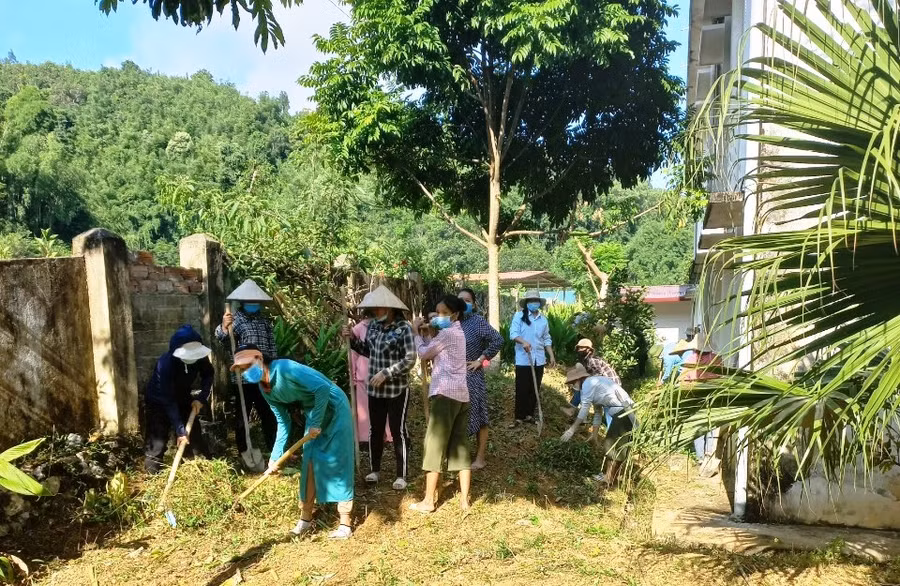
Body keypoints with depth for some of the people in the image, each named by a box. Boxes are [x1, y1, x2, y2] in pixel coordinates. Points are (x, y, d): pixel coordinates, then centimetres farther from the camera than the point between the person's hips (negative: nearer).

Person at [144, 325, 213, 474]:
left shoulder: (200, 356, -24)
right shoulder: (165, 364, -36)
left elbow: (208, 375, -2)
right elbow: (168, 401, -34)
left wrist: (202, 398, -18)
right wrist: (180, 430, -34)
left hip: (182, 398, 5)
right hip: (158, 402, -4)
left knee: (195, 436, 7)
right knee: (157, 443, -9)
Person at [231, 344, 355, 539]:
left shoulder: (284, 368, -28)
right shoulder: (266, 390, -1)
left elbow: (323, 387, -31)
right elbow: (283, 422, 7)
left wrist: (315, 424, -24)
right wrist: (275, 456, 4)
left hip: (334, 409, -8)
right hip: (313, 414, 8)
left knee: (337, 463, -3)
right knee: (309, 463, 10)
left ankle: (345, 525, 7)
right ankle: (306, 519, 26)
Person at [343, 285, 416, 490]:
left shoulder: (403, 327, -16)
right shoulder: (373, 325, 4)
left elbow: (410, 360, -18)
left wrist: (386, 373, -21)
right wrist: (353, 339, -1)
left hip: (397, 390, -6)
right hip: (375, 389, 6)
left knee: (398, 431, 4)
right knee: (375, 430, 16)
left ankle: (401, 476, 17)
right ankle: (375, 470, 33)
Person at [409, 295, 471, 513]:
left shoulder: (447, 333, -9)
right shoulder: (458, 332, 19)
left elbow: (424, 354, -4)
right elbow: (433, 352, 19)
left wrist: (416, 333, 8)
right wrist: (427, 335, 12)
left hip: (445, 393, -9)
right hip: (461, 394, 9)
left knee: (435, 445, -1)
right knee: (461, 445, 10)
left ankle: (428, 501, 6)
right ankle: (464, 499, 13)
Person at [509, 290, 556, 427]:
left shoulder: (543, 320, 11)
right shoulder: (519, 316, -4)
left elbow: (546, 339, 16)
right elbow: (513, 333, -13)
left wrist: (552, 356, 10)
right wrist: (523, 342, -31)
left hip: (539, 360, 5)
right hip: (523, 359, -5)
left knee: (535, 388, 10)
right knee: (522, 389, -2)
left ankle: (529, 414, 22)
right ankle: (519, 417, 6)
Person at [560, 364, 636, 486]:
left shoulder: (588, 384, -8)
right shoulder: (594, 384, 21)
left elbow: (584, 408, -13)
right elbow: (598, 412, 25)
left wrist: (572, 429, -8)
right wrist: (594, 434, 27)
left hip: (623, 411, -10)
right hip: (621, 411, 10)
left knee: (615, 445, -1)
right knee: (611, 443, 17)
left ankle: (609, 478, 7)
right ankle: (608, 473, 26)